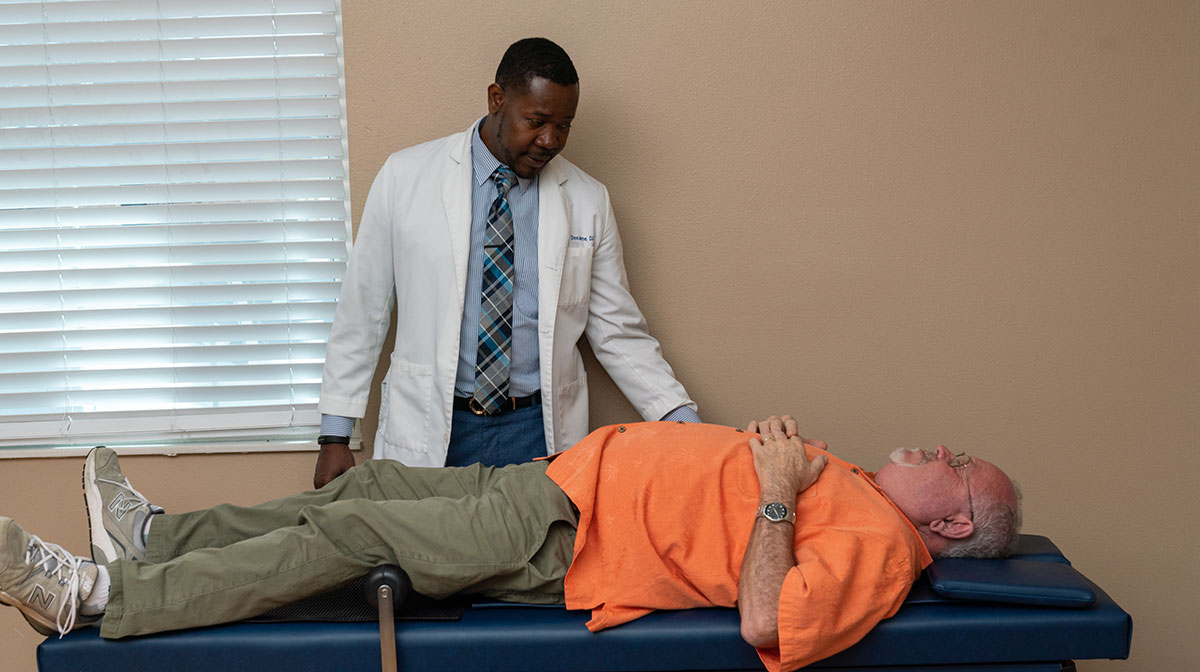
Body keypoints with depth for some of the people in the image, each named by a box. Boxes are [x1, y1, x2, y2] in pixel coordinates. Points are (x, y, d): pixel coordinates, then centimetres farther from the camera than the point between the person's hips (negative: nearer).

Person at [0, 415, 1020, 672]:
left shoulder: (879, 547, -12)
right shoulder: (846, 483, 16)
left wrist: (778, 499, -20)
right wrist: (782, 448, 9)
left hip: (557, 545, -9)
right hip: (559, 474, 9)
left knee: (350, 533, -10)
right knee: (370, 482, 10)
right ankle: (155, 536, 23)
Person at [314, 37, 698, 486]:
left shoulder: (588, 201, 3)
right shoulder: (404, 177, -1)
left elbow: (619, 333, 6)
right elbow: (361, 311, 2)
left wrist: (682, 420, -6)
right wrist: (335, 436, 0)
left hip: (539, 432, 1)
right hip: (426, 433, -1)